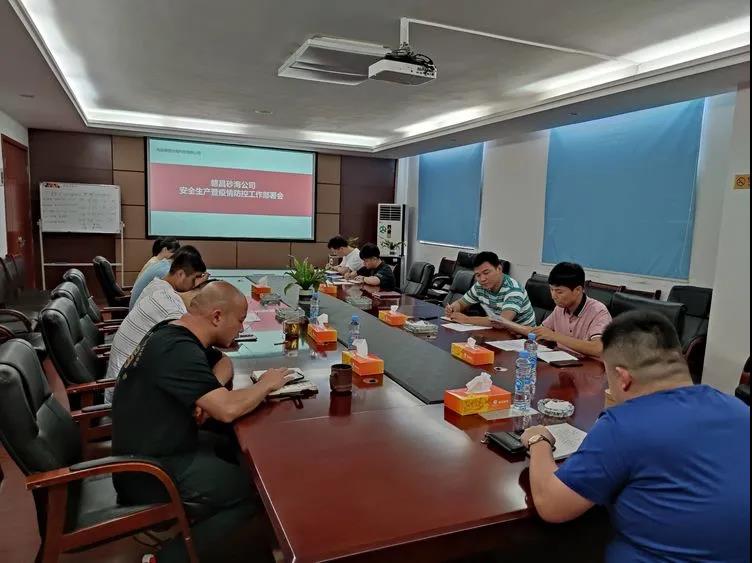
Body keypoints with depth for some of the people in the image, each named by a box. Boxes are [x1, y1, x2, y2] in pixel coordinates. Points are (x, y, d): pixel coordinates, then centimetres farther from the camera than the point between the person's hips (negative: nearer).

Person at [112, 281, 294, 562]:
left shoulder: (173, 332, 3)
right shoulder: (178, 350, -27)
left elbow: (224, 363, 15)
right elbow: (228, 410, -34)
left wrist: (209, 393, -7)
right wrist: (266, 384, -14)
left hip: (151, 449, 10)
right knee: (256, 488, -7)